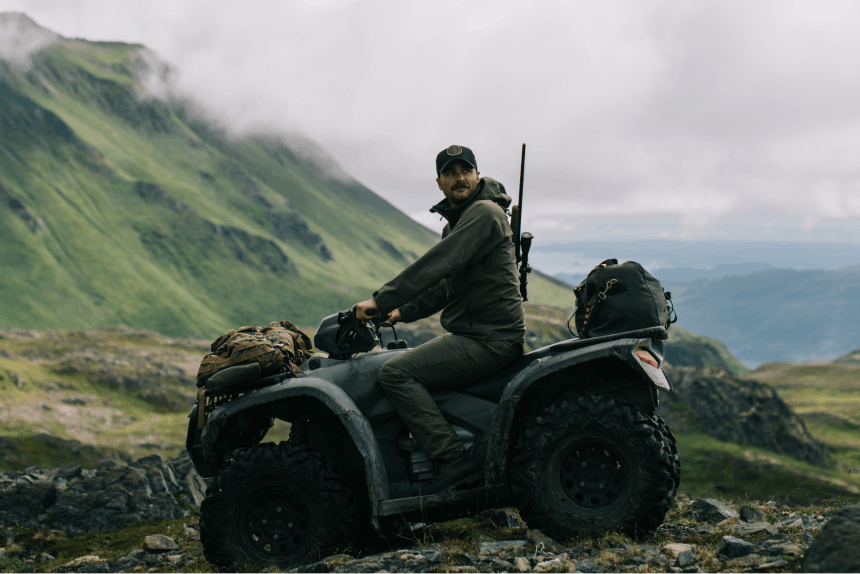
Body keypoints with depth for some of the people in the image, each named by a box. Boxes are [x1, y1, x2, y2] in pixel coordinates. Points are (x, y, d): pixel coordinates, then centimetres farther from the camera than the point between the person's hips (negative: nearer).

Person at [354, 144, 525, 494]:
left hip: (490, 340, -11)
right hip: (471, 334, 11)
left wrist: (381, 301, -22)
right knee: (405, 362, 27)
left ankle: (455, 462, -24)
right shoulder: (457, 220, 21)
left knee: (395, 373, -19)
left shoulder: (485, 213, -12)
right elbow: (446, 285, 30)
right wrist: (405, 312, 21)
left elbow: (436, 265, -22)